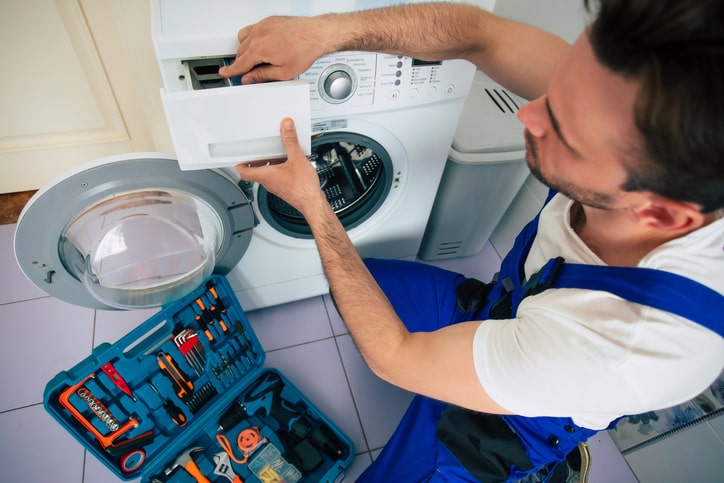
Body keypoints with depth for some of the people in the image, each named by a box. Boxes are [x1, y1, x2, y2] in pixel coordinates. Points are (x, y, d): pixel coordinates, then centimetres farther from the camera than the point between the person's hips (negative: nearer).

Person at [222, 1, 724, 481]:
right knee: (347, 277, 9)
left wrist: (310, 202, -26)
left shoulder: (612, 348, -44)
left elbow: (395, 357, -31)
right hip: (501, 305, 5)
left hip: (515, 414, -4)